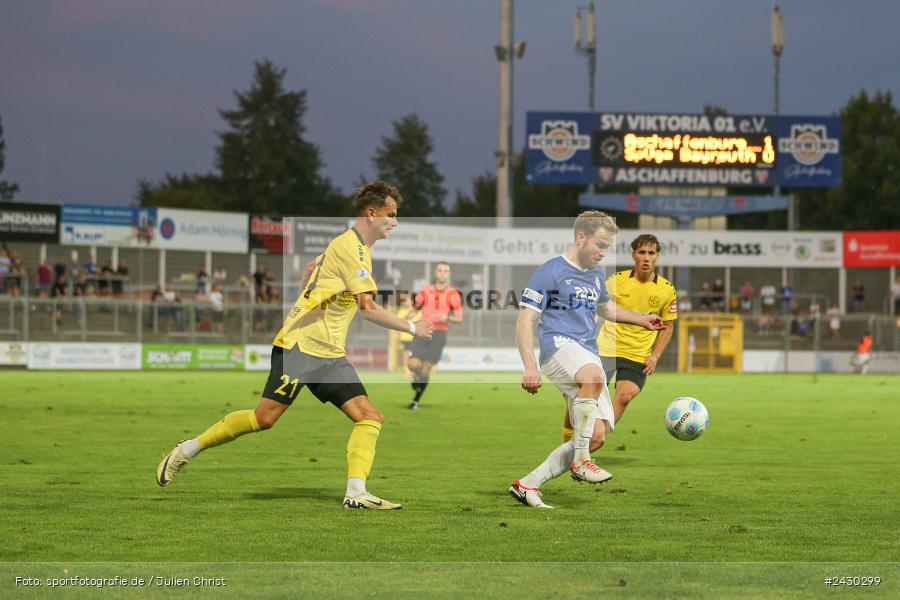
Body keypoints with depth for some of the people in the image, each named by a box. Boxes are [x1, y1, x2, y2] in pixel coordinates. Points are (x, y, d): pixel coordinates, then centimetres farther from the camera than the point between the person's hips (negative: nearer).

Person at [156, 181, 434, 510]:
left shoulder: (348, 243, 16)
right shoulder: (351, 248, -14)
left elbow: (312, 266, 31)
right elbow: (369, 309, -18)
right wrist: (412, 328, -8)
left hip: (330, 353, 10)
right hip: (300, 344, -10)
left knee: (370, 417, -6)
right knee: (265, 417, -11)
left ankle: (356, 492, -13)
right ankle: (186, 451, 4)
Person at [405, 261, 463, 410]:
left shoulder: (453, 294, -2)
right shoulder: (426, 291, 6)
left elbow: (459, 318, -3)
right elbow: (414, 309, 17)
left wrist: (447, 318, -23)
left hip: (439, 334, -2)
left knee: (426, 368, -3)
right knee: (413, 364, -13)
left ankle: (416, 400, 12)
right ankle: (417, 376, 24)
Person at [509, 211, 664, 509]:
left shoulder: (596, 275, 20)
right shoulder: (550, 272, -4)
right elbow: (525, 322, -8)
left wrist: (641, 319, 36)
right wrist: (530, 367, -20)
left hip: (588, 356, 8)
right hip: (559, 346, -8)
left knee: (596, 436, -4)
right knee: (594, 377, -41)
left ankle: (527, 485, 7)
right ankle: (580, 461, -29)